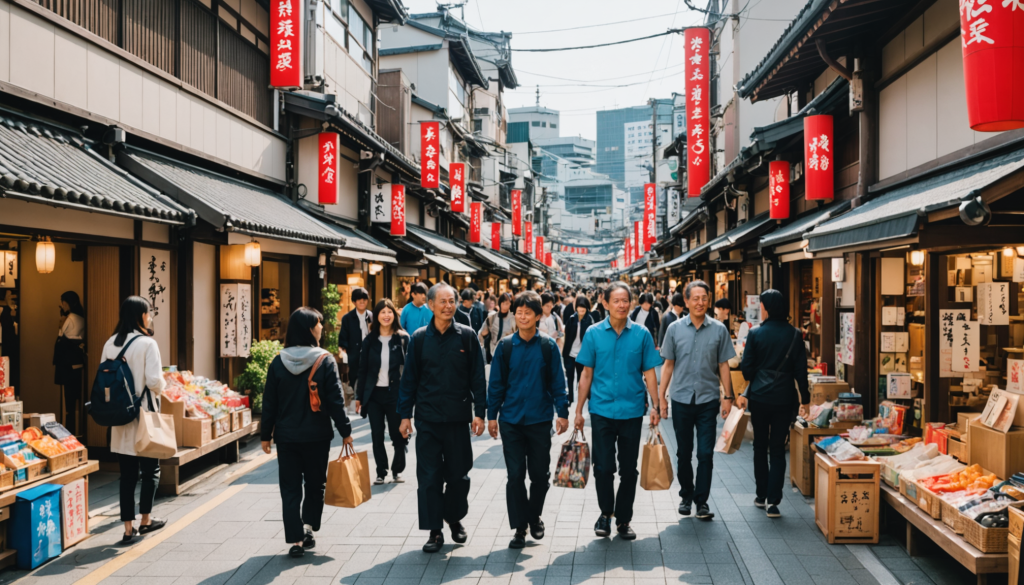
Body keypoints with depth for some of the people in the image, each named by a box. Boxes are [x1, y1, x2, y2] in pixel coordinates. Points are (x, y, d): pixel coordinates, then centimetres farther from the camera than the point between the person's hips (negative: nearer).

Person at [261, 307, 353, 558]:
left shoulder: (278, 362, -2)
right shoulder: (325, 361, -9)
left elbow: (269, 403, 2)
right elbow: (335, 400, -9)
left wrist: (266, 434, 10)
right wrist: (345, 431, -1)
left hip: (286, 436, 2)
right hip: (317, 436, -2)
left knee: (290, 489, 8)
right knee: (315, 484, 17)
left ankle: (295, 540, 6)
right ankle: (308, 526, 8)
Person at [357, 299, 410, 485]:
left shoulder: (403, 338, -1)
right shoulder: (370, 340, 4)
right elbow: (363, 370, 7)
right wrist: (359, 396, 6)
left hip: (395, 393, -2)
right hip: (374, 394, 2)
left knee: (398, 434, 5)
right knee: (377, 436, 6)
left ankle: (397, 471, 22)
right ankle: (381, 472, 17)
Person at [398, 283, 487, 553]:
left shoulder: (467, 336, 0)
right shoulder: (420, 338, 2)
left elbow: (477, 377, 1)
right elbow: (409, 378, 5)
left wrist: (479, 412, -3)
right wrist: (405, 414, 2)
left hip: (458, 418, 0)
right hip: (427, 418, 0)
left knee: (458, 474, 10)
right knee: (429, 476, 1)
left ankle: (455, 518, 32)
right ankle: (435, 530, 11)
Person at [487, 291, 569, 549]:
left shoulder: (548, 346, -2)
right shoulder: (505, 346, 0)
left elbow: (557, 382, 2)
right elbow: (496, 383, 5)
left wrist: (562, 412, -1)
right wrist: (492, 415, 4)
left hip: (540, 421, 0)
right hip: (511, 421, 0)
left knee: (540, 474, 9)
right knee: (515, 476, 2)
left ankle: (534, 516, 32)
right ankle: (520, 527, 12)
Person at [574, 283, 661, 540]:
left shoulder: (642, 334, 1)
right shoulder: (594, 333, 0)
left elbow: (649, 373, 5)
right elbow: (587, 375, 4)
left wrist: (655, 406, -3)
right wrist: (579, 410, 3)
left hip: (632, 411, 1)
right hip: (602, 410, -1)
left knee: (629, 470, 8)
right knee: (603, 467, -1)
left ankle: (623, 519, 22)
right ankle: (606, 512, 22)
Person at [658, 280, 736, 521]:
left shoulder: (718, 329, 0)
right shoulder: (675, 329, 1)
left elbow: (723, 365, 5)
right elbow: (668, 364, 6)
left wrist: (728, 396, 1)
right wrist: (661, 396, 3)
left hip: (708, 399, -1)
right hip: (681, 399, 1)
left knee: (705, 453, -2)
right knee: (684, 453, 11)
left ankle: (702, 501, 7)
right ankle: (686, 495, 26)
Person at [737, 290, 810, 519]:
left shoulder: (755, 334, -6)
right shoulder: (795, 335, -2)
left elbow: (746, 367, -3)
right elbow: (801, 369, 0)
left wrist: (747, 392, 15)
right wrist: (805, 398, 9)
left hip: (759, 397, 0)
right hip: (784, 399, 1)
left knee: (760, 446, 15)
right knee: (778, 449, 5)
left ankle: (761, 496, 22)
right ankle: (773, 501, -1)